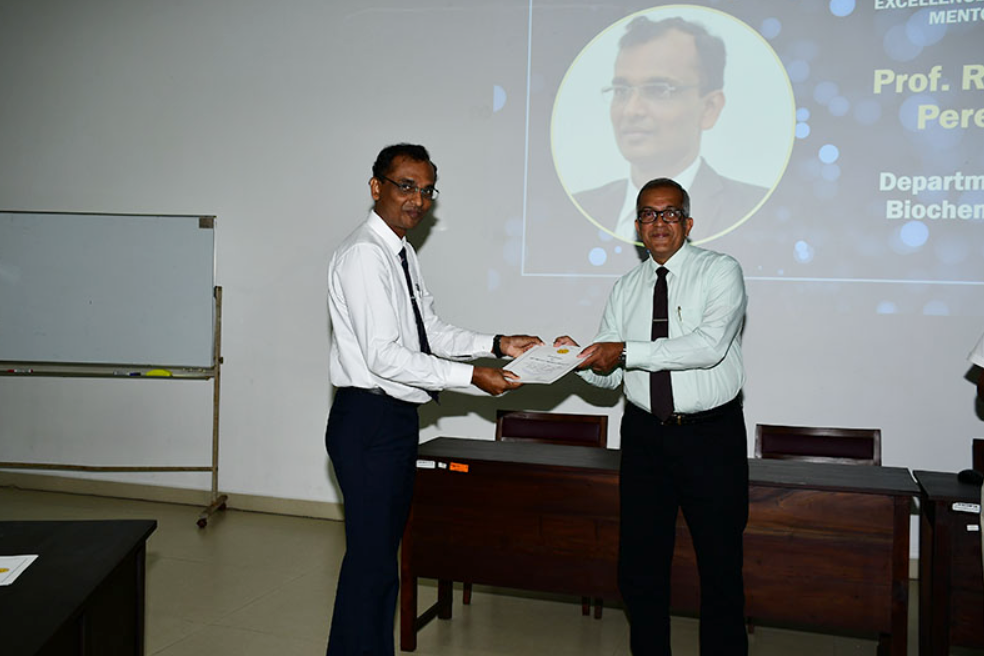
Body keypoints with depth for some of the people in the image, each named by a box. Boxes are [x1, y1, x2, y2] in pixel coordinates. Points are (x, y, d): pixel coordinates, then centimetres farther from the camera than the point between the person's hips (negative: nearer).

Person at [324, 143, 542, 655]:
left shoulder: (402, 252, 15)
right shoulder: (364, 254, -16)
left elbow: (432, 332, 16)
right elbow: (384, 356, -23)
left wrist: (496, 344, 3)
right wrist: (470, 376, -20)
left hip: (396, 419, 10)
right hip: (369, 421, -10)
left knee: (382, 551, 18)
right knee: (372, 560, -3)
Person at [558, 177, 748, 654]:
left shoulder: (720, 271, -4)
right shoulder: (626, 288, 10)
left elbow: (709, 344, -21)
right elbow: (609, 377, 6)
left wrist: (626, 352, -23)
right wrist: (583, 358, -16)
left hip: (712, 436, -4)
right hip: (645, 435, 4)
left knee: (719, 565, 4)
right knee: (639, 566, 10)